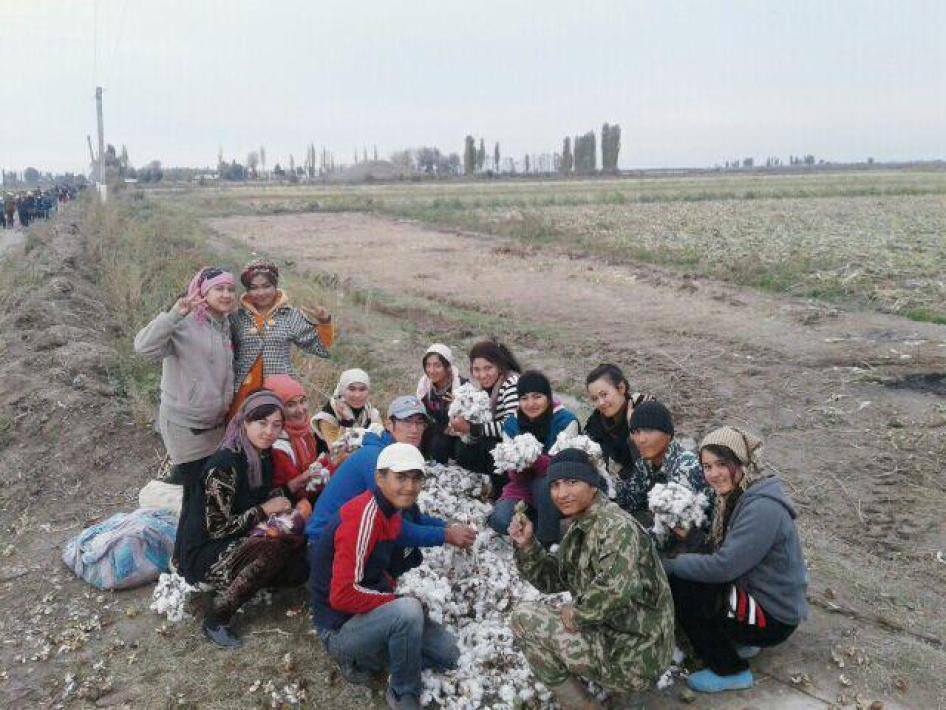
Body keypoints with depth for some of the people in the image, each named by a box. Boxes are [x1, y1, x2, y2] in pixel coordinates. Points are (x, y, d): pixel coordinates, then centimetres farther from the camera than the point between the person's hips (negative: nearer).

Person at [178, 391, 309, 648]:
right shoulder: (225, 464, -25)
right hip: (206, 551, -8)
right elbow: (217, 527, -24)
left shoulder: (264, 456, 0)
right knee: (274, 549, -31)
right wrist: (263, 511, -18)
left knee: (298, 569, -7)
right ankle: (216, 619, -17)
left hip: (240, 542, 8)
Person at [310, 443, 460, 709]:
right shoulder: (364, 515, -25)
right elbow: (342, 595, -28)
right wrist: (401, 601, -19)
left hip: (373, 613, 9)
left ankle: (363, 660, 13)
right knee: (408, 610, -34)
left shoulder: (393, 513, 3)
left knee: (448, 654, 7)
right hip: (340, 628, -9)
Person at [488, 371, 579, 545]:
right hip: (524, 489, 3)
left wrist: (535, 459, -40)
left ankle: (548, 540, -13)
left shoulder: (566, 421, -16)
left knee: (544, 484, -36)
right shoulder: (512, 425, -4)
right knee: (500, 520, -24)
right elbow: (516, 478, -3)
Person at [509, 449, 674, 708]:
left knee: (524, 618, -8)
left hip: (632, 657, -10)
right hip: (612, 637, 10)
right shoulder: (580, 527, 9)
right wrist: (526, 545, -4)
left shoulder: (616, 525, -20)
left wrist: (577, 615, -21)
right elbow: (551, 579, 13)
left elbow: (617, 587, -37)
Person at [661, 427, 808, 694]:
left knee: (679, 589, -16)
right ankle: (738, 641, 15)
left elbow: (723, 566, -28)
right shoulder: (733, 494, 2)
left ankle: (731, 672, 2)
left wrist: (669, 564, -18)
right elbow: (718, 549, 4)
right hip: (750, 591, 9)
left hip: (774, 616, -9)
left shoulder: (763, 508, -26)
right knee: (680, 576, 2)